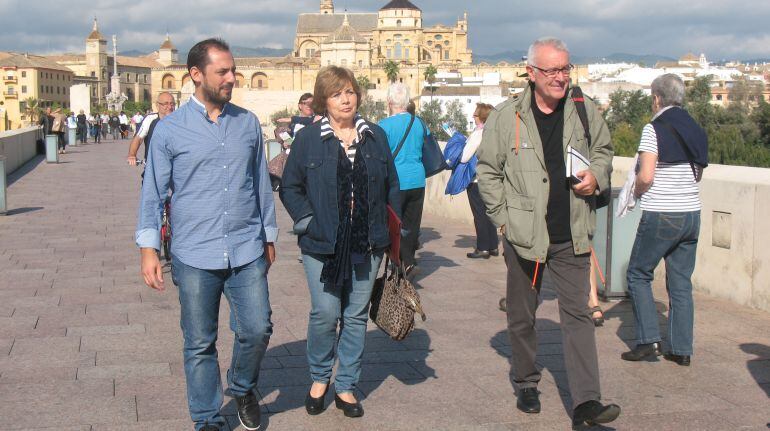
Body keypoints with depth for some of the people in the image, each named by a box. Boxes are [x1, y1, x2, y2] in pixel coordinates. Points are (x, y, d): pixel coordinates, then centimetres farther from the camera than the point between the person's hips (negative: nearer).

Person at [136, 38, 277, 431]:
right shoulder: (170, 129, -2)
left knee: (257, 330, 2)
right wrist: (148, 247, -6)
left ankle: (243, 388, 32)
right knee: (200, 344, 7)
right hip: (194, 255, -2)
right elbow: (153, 192, 1)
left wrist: (269, 235, 18)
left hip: (247, 251, 2)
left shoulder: (248, 123, 6)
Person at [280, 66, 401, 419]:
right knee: (325, 313, -6)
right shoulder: (308, 138, -1)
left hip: (366, 245, 3)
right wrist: (308, 223, -9)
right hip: (322, 245, -3)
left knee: (356, 316, 8)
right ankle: (319, 379, 19)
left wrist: (389, 230, 6)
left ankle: (346, 387, 21)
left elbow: (392, 185, 13)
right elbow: (290, 187, 2)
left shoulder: (376, 136, 8)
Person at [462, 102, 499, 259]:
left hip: (476, 180, -7)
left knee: (479, 214, 0)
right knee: (488, 213, 14)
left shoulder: (478, 133, -16)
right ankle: (493, 246, 19)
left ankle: (482, 248, 2)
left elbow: (464, 157, -17)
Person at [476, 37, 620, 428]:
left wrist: (596, 176, -1)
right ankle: (526, 385, 32)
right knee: (521, 316, 13)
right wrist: (503, 216, -3)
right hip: (523, 234, -1)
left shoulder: (585, 111, 3)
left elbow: (603, 150, 20)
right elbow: (487, 169, 2)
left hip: (572, 235, 1)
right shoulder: (506, 116, -6)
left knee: (577, 314, -2)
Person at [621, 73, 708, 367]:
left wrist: (637, 192, 1)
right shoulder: (696, 131, 9)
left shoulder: (654, 129, -11)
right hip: (692, 214, 6)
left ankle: (649, 340, 1)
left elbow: (646, 176, -17)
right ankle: (682, 350, 13)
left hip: (661, 216, -6)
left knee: (638, 274, 8)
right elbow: (698, 174, 16)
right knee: (681, 282, 10)